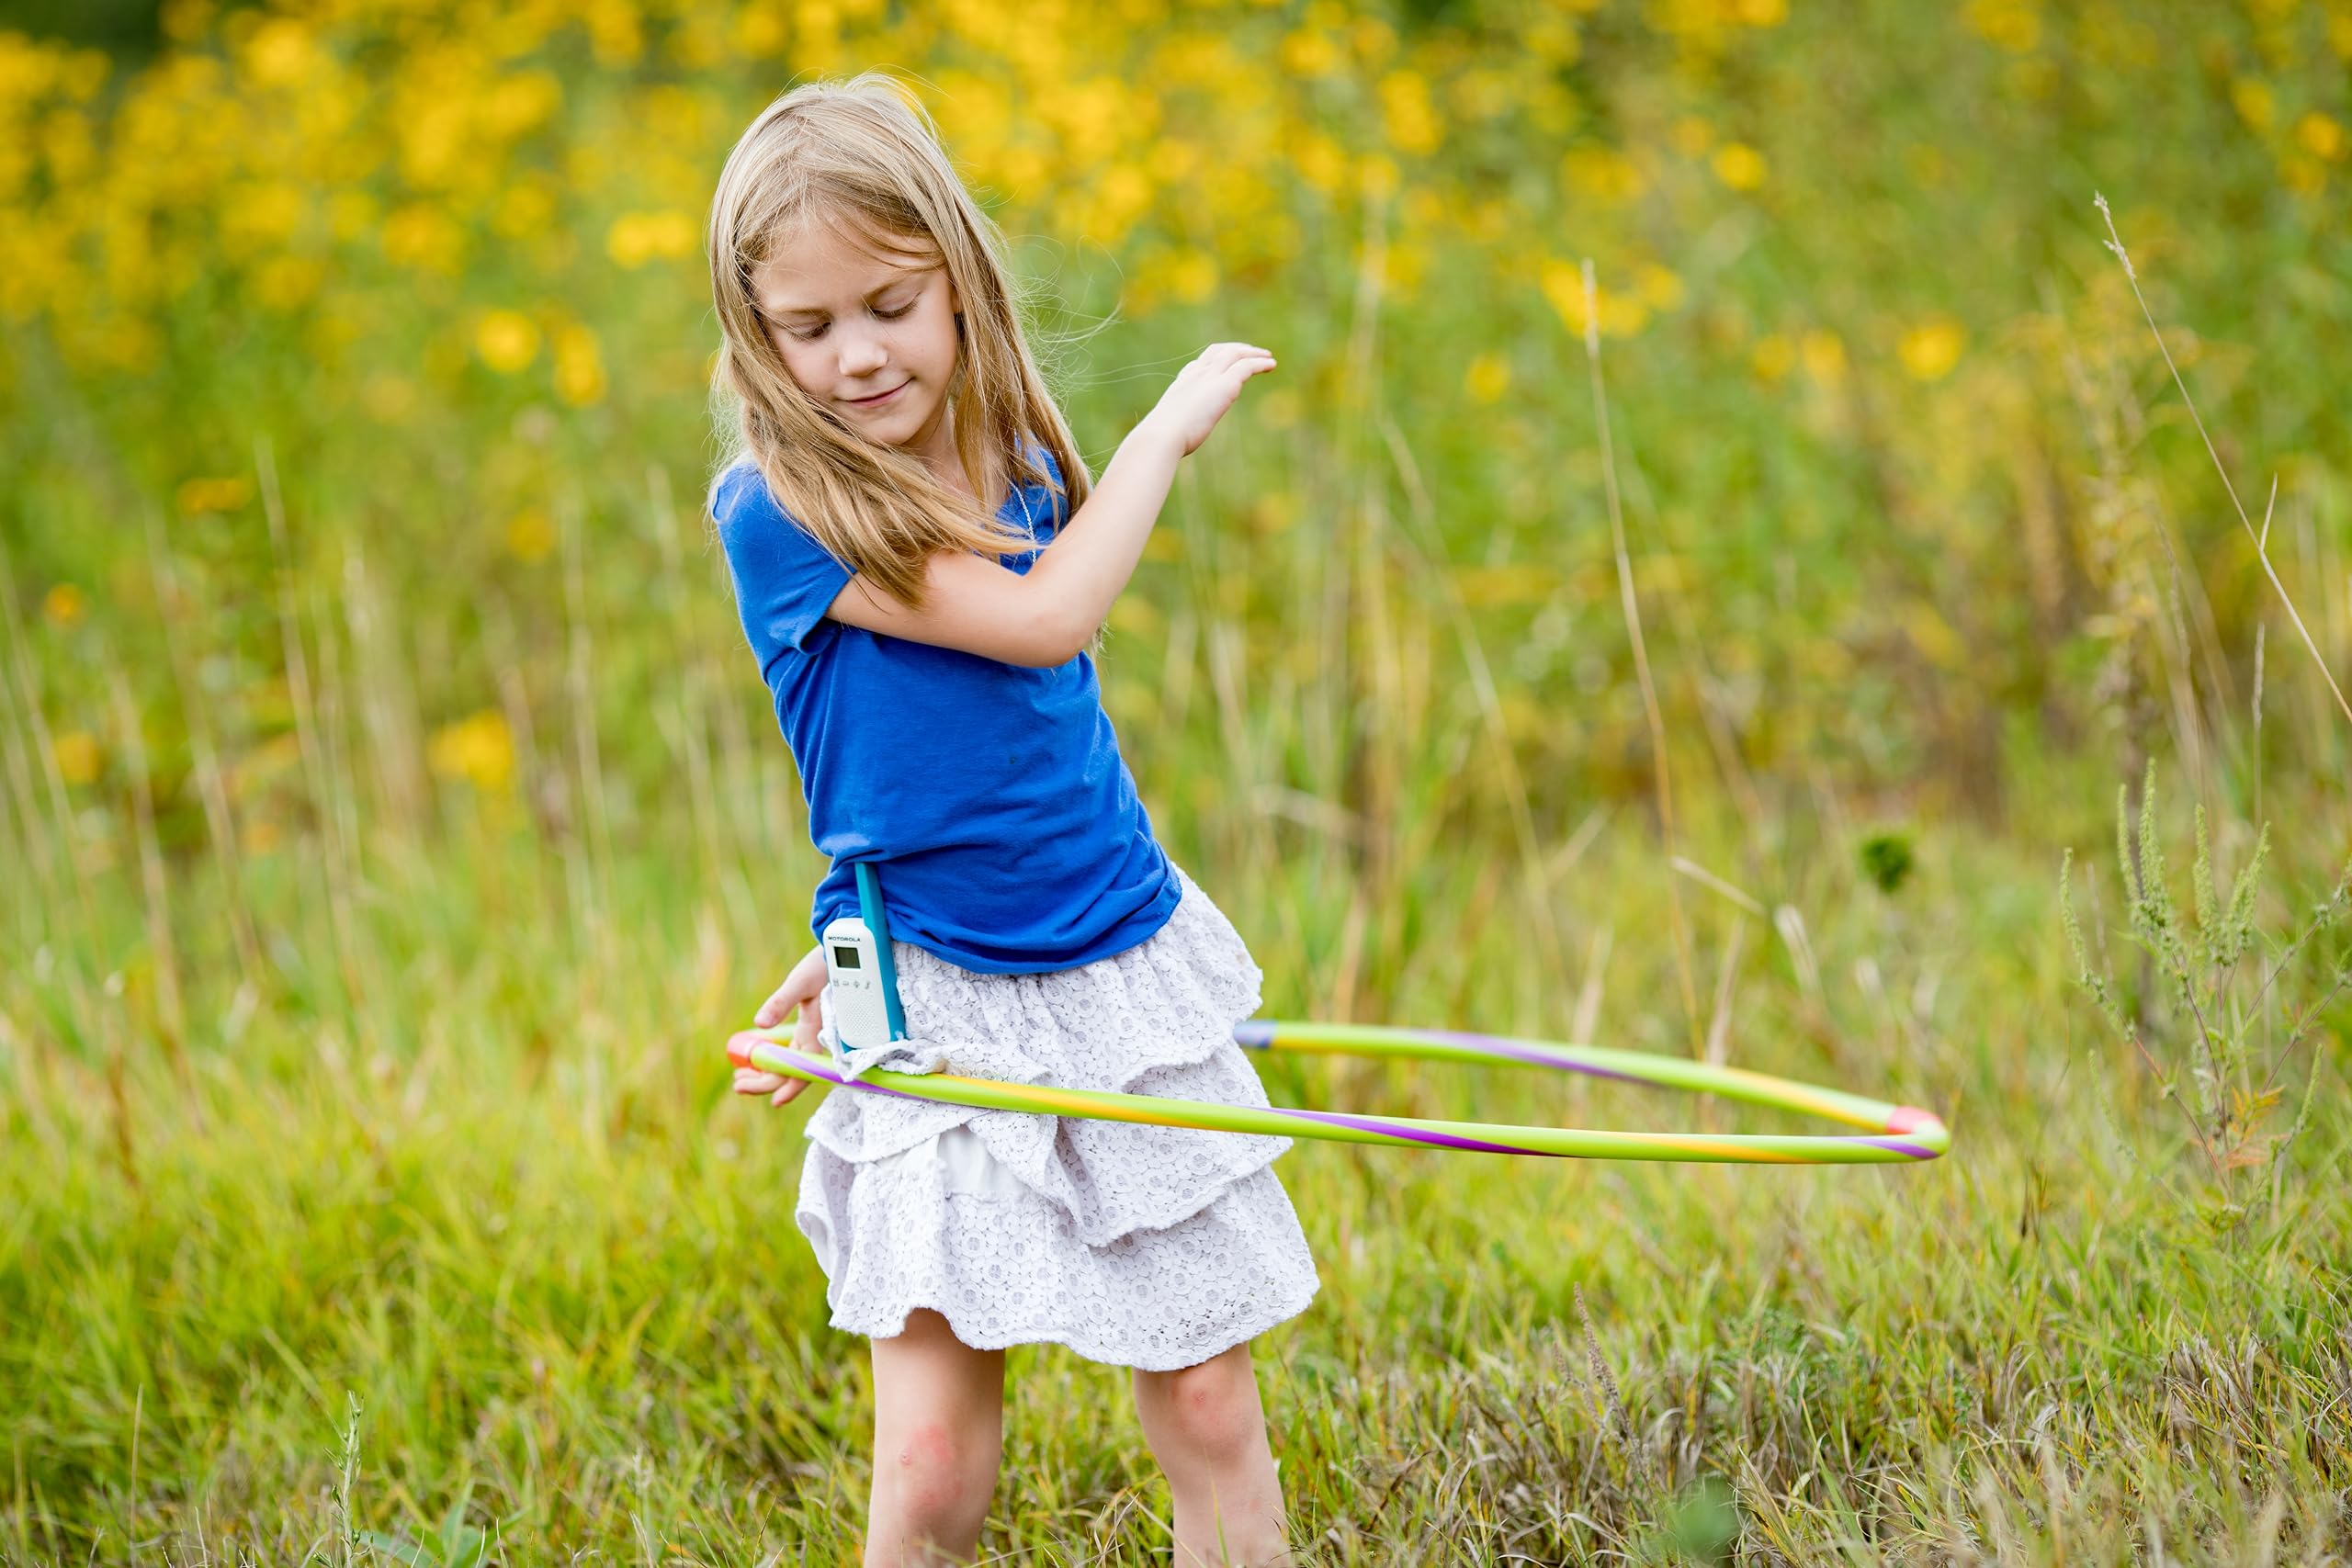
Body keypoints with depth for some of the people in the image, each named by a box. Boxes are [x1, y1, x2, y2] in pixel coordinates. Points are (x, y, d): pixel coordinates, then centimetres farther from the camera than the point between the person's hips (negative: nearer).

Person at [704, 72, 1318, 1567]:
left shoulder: (1027, 473, 6)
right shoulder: (777, 509, -11)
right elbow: (1043, 618, -21)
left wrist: (871, 940, 5)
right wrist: (1169, 424, -8)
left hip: (1128, 984, 4)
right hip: (942, 1025, -4)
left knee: (1211, 1410, 4)